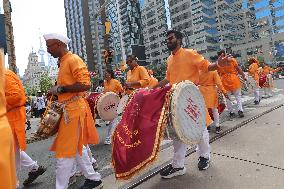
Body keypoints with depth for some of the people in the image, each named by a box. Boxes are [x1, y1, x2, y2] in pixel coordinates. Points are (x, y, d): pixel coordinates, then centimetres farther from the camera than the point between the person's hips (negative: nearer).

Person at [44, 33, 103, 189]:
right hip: (68, 109, 10)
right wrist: (56, 92, 10)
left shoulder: (73, 59, -11)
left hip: (74, 110, -10)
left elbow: (85, 84, -22)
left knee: (64, 152, -1)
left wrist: (60, 89, -17)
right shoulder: (63, 62, 18)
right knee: (76, 147, 16)